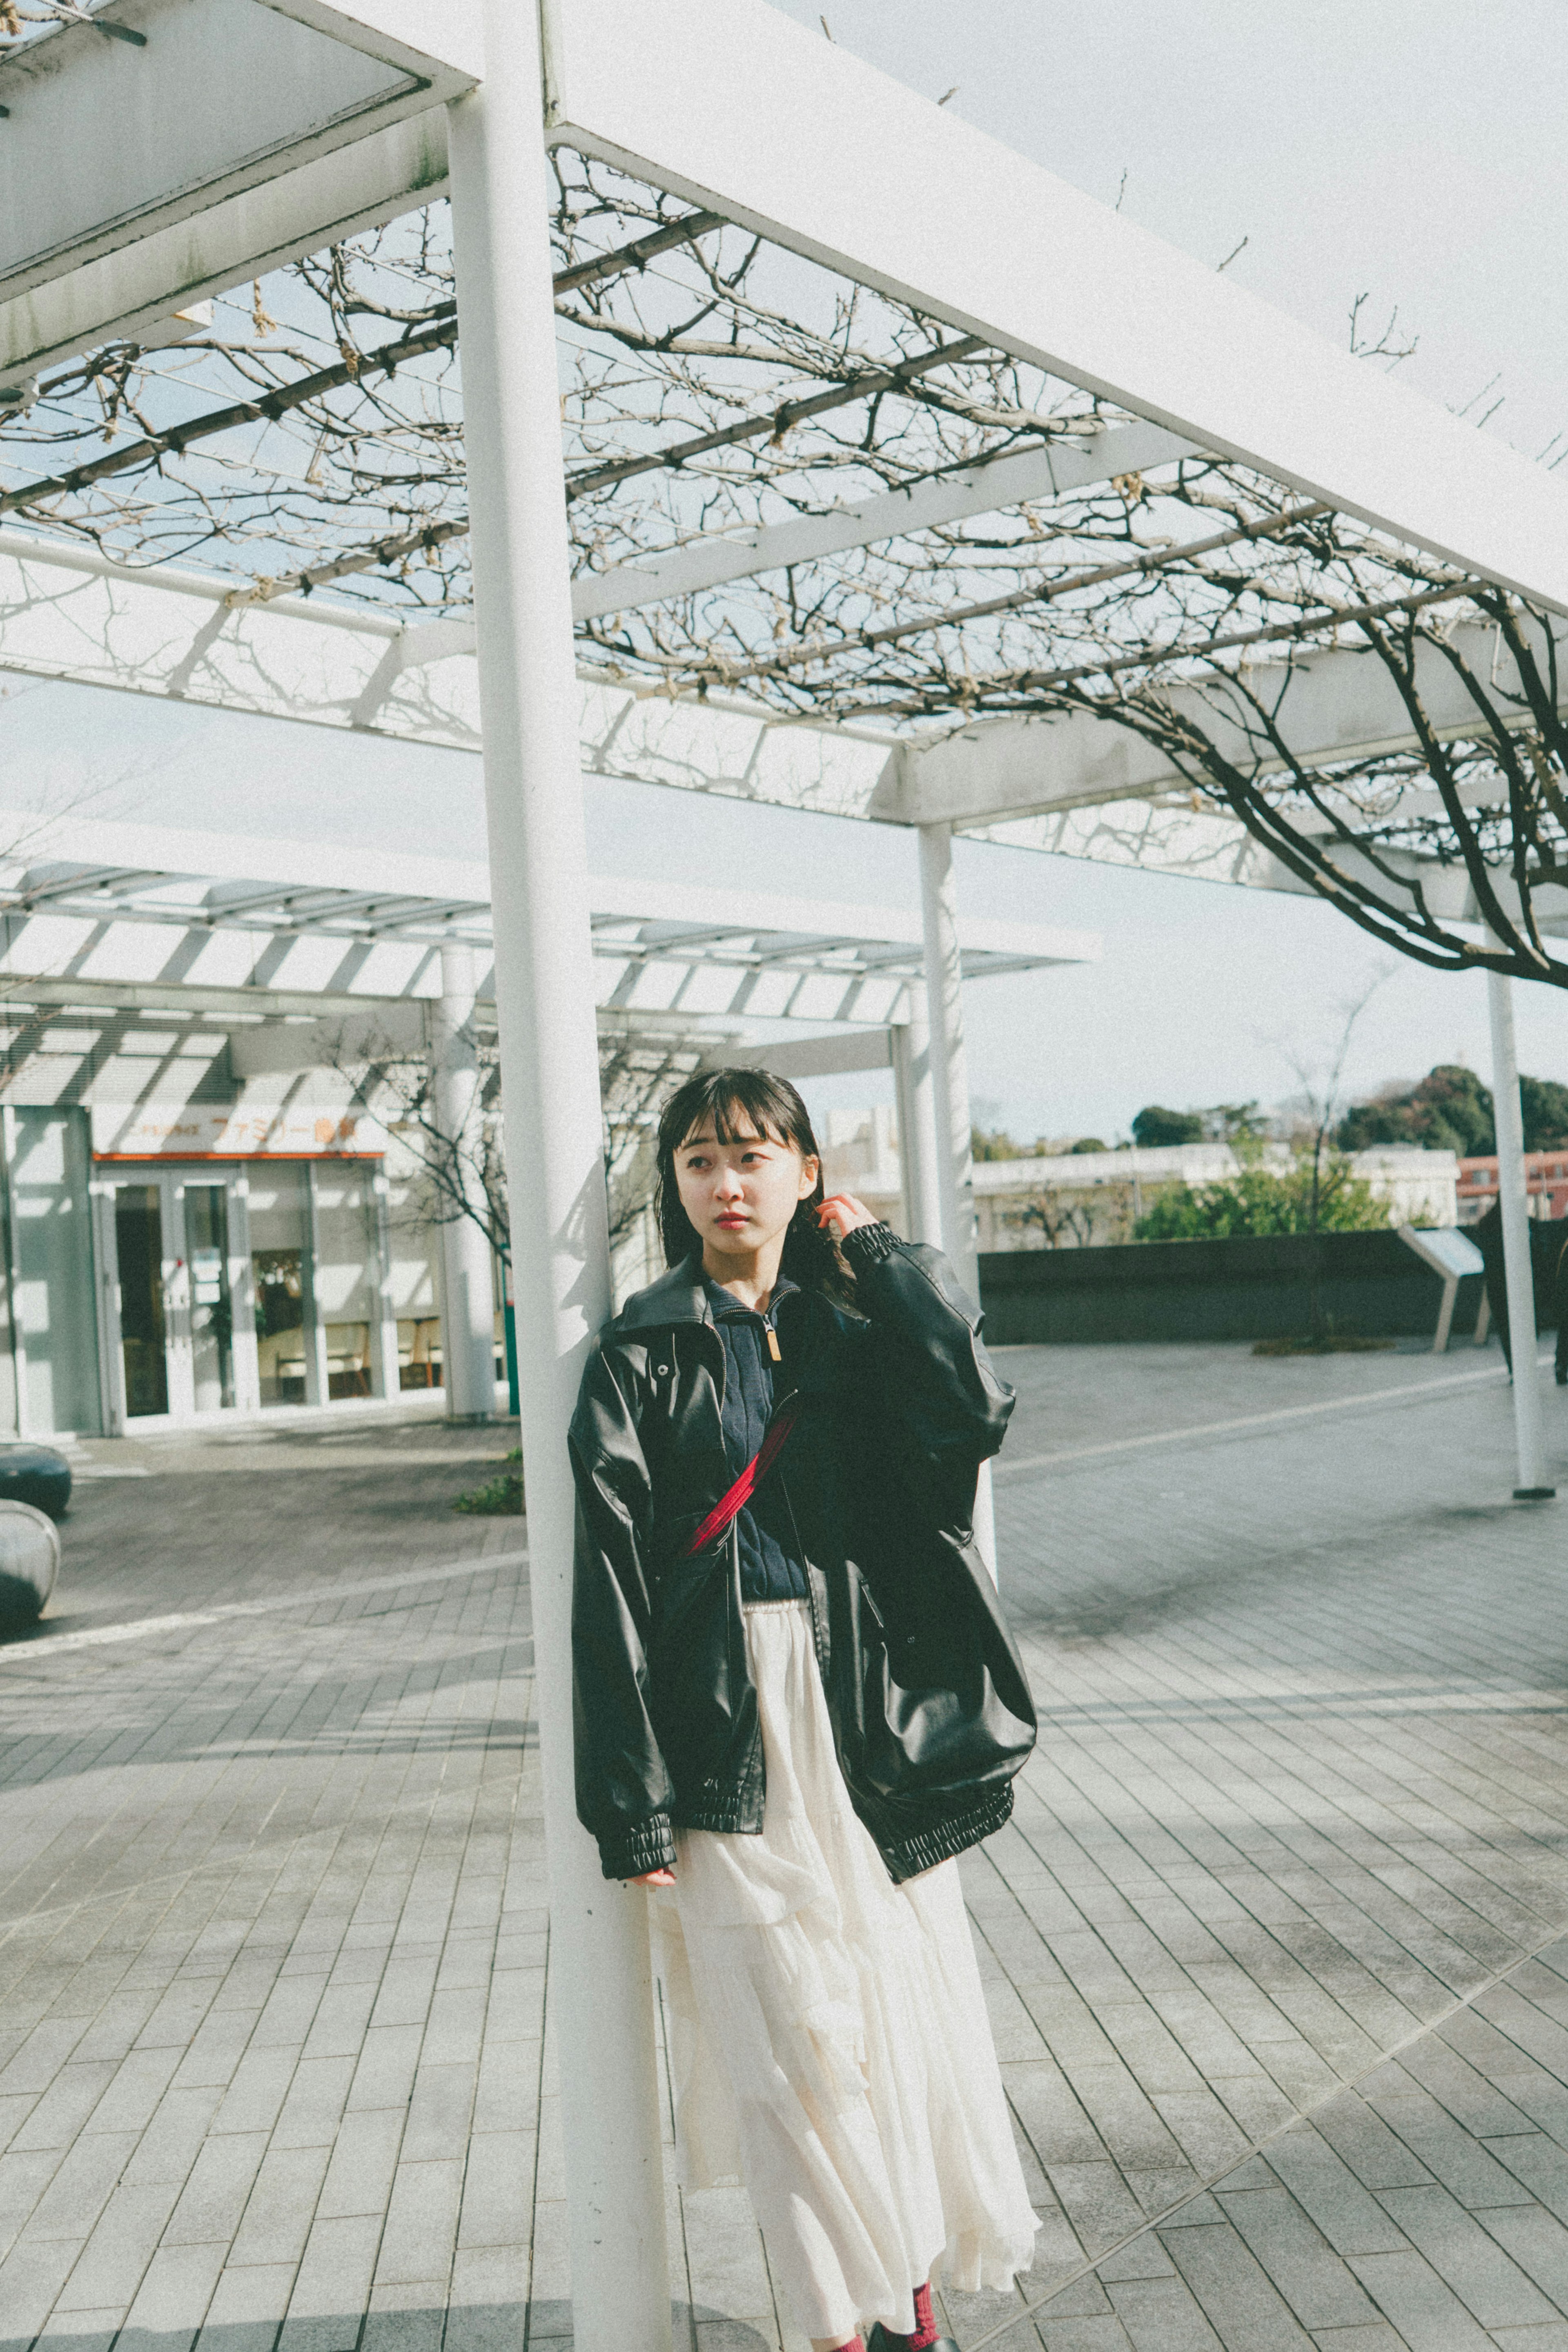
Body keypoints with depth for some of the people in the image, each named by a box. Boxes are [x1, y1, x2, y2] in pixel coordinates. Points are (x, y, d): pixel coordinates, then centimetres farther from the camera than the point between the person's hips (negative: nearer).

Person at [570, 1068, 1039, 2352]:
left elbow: (971, 1413, -14)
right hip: (729, 1727, -2)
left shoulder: (858, 1329, 8)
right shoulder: (642, 1354, 0)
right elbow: (609, 1579, -5)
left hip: (870, 1714, 3)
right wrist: (632, 1799, -10)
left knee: (905, 1990, 8)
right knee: (791, 2023, -2)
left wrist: (878, 1249, -4)